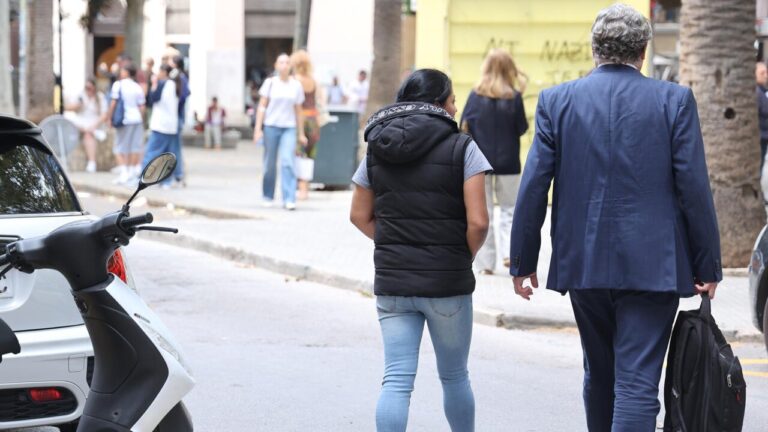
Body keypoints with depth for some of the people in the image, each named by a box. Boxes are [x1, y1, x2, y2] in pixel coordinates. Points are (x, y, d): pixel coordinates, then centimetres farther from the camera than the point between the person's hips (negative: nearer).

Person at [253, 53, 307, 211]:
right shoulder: (270, 83, 3)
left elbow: (299, 110, 13)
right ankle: (268, 197, 20)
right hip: (271, 126, 0)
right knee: (270, 164, 4)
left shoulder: (296, 86, 7)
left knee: (287, 162, -12)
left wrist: (301, 133, 12)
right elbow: (262, 106, 3)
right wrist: (258, 128, -4)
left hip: (289, 128, 0)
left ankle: (289, 199, -14)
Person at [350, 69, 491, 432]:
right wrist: (466, 257, 4)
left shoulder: (377, 150, 6)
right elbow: (477, 222, -13)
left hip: (392, 281, 3)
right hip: (447, 282, -3)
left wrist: (394, 247, 13)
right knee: (454, 376, 15)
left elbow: (360, 215, 10)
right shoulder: (462, 148, -7)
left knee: (396, 380, 0)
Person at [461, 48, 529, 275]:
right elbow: (522, 129, -3)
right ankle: (509, 251, -7)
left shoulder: (476, 95, -7)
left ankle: (485, 262, 7)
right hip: (508, 162, 0)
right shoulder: (514, 97, -9)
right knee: (510, 208, 13)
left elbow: (464, 127, -4)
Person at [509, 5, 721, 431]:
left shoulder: (556, 101, 1)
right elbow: (694, 188, -6)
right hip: (652, 265, -3)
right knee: (637, 383, -5)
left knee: (599, 375, 21)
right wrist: (707, 267, 2)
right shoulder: (674, 100, -4)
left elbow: (533, 186, -1)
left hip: (582, 264, 3)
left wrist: (523, 262, 6)